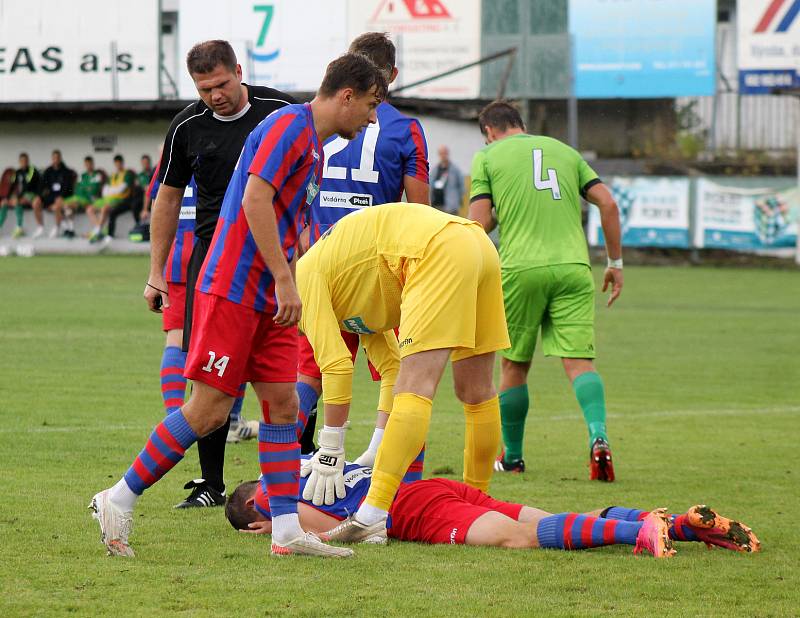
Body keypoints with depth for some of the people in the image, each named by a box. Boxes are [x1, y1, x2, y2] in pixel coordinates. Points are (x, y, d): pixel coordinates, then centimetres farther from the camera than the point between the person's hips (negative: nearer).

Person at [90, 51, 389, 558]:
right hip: (232, 288, -10)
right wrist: (284, 280, -21)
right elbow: (255, 200, -20)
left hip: (267, 297, 10)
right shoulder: (289, 125, -11)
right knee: (210, 410, -9)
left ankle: (287, 530, 4)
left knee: (283, 406, 4)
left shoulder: (313, 143, 19)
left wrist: (286, 284, 21)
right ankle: (119, 501, 0)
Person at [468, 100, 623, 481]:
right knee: (579, 361, -5)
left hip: (520, 268, -2)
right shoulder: (565, 151, 20)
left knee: (514, 365, 12)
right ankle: (599, 437, -29)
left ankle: (512, 457, 23)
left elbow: (478, 224, -1)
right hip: (572, 266, 2)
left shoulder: (488, 156, 10)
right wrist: (615, 263, 15)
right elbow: (608, 204, 11)